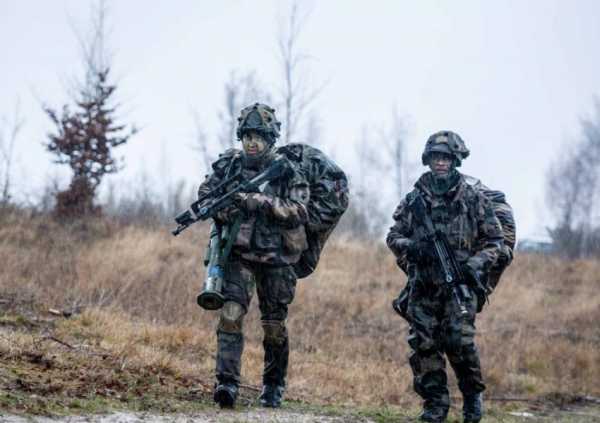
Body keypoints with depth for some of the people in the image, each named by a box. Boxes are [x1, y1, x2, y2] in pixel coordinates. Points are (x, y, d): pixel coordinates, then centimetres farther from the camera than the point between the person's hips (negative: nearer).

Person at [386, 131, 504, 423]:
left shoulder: (474, 199, 4)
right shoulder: (413, 200, 10)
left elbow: (494, 239, 7)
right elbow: (393, 237, 12)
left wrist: (478, 263, -10)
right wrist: (410, 246, -10)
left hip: (459, 286, -3)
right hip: (422, 288, 3)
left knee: (459, 341, -15)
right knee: (423, 345, -3)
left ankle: (473, 395, 7)